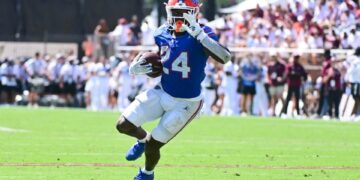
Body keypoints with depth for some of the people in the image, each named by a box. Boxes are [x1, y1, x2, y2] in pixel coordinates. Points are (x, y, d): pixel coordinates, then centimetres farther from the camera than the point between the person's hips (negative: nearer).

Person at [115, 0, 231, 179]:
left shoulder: (201, 34, -22)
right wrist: (135, 67, -12)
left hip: (185, 103, -5)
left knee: (152, 145, 1)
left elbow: (225, 57, -39)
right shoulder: (162, 34, -5)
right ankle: (143, 138, 35)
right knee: (124, 125, -1)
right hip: (162, 93, 5)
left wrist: (198, 34, -45)